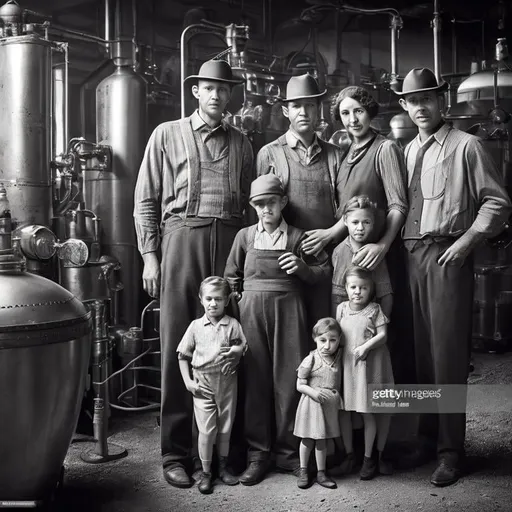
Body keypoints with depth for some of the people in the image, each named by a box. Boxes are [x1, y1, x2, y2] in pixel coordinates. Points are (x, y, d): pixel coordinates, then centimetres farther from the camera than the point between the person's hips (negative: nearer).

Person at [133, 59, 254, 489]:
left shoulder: (241, 143, 19)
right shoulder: (167, 135, 11)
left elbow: (250, 203, 16)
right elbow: (146, 200, 7)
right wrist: (150, 254, -1)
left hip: (231, 240, 2)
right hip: (182, 238, -2)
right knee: (178, 344, -2)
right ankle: (176, 451, 6)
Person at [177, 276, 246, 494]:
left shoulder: (233, 325, -2)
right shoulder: (196, 326, -2)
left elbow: (244, 346, 5)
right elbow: (183, 355, 3)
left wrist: (235, 350, -16)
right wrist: (187, 381, -4)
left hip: (227, 382, 1)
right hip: (203, 383, -1)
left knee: (225, 427, 12)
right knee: (206, 429, -1)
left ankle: (223, 467, 29)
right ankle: (205, 472, 13)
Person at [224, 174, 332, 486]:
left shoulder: (297, 237, 5)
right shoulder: (245, 236, 9)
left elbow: (325, 270, 8)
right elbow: (231, 276, 15)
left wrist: (303, 268, -9)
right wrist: (235, 303, 5)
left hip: (289, 310, -1)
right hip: (253, 310, 1)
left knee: (289, 379, 0)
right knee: (256, 379, 2)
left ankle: (288, 452, 13)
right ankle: (258, 454, 11)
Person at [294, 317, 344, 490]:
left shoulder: (338, 357, 0)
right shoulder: (311, 360, -13)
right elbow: (300, 385, -10)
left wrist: (334, 395, -2)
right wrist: (314, 392, -26)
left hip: (330, 405, 3)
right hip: (312, 404, -3)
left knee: (321, 440, 12)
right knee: (307, 439, 8)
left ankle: (321, 473, 22)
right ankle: (303, 471, 22)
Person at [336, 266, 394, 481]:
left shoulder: (375, 310, -4)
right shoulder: (342, 308, 6)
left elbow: (382, 335, -8)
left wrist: (366, 346, -20)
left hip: (369, 365, -4)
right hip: (346, 364, 4)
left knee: (368, 412, 2)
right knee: (343, 411, 6)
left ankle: (369, 457, 17)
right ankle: (349, 454, 24)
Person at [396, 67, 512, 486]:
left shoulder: (466, 146, -1)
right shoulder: (406, 151, 16)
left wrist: (468, 239, -10)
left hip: (447, 255, -5)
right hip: (409, 255, 6)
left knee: (448, 353, -3)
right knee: (419, 349, 10)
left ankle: (451, 450, 8)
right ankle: (427, 437, 23)